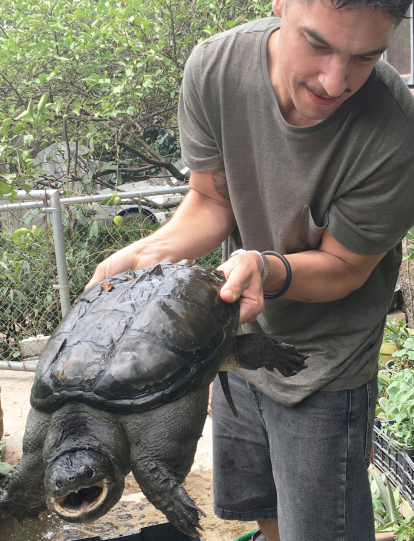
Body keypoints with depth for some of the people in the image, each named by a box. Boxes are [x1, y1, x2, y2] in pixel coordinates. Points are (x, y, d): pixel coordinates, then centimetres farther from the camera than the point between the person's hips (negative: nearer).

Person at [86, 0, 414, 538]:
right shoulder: (214, 67, -20)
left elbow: (343, 265, -18)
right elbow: (212, 200, -6)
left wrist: (268, 269, -38)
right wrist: (152, 251, -25)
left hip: (325, 365, -4)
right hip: (242, 338, 5)